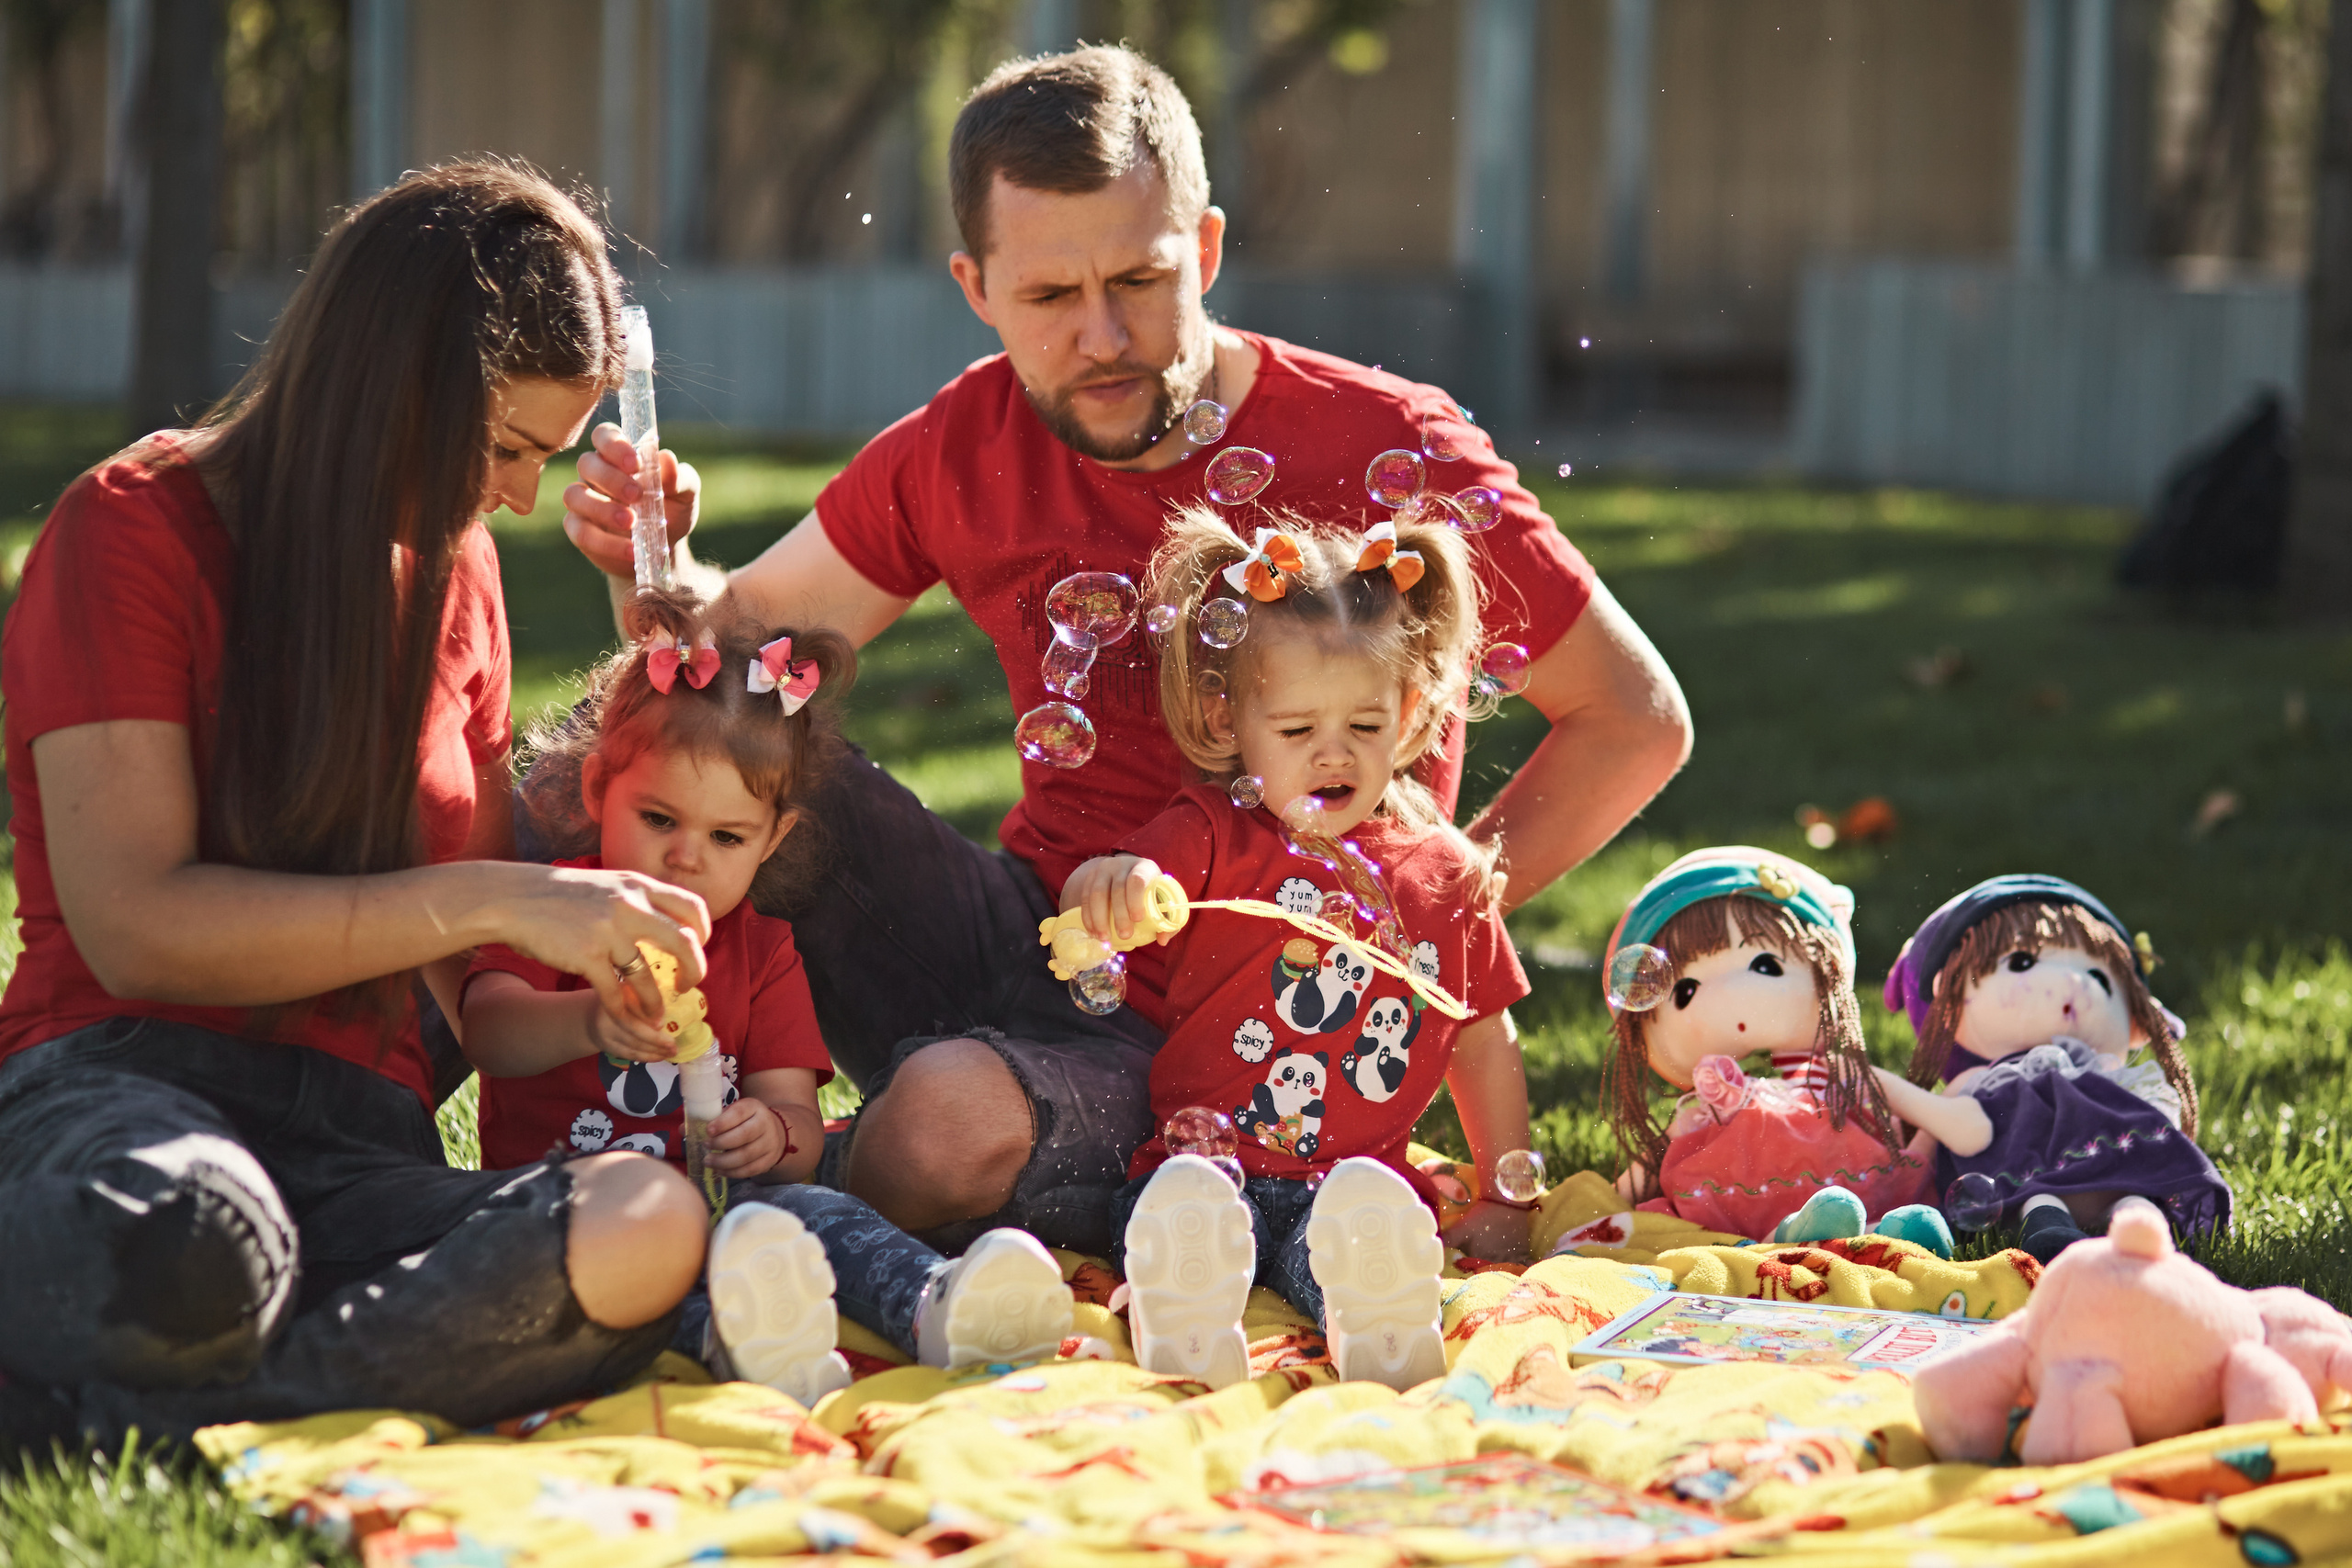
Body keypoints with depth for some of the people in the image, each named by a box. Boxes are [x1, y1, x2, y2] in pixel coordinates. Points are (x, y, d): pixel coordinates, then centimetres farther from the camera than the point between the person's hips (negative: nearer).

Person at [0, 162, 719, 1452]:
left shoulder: (453, 573, 20)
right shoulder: (135, 531, 0)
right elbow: (135, 928, -11)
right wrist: (491, 901, -13)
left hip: (360, 1148, 6)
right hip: (114, 1092, -6)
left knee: (649, 1227, -32)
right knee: (186, 1241, -46)